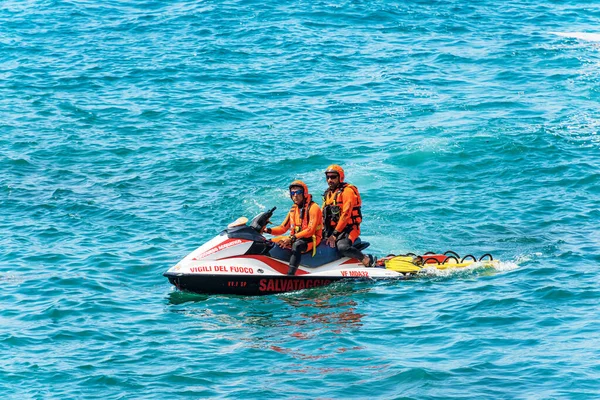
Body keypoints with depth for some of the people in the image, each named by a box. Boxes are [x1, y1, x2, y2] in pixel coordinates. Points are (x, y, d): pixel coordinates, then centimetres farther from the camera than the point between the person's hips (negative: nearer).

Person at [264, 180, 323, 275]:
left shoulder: (313, 208, -8)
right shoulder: (294, 209, 16)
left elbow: (310, 230, -19)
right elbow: (283, 228, 14)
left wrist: (292, 238, -27)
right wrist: (269, 230, -5)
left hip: (310, 240, -9)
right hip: (294, 239, 9)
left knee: (296, 245, -41)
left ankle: (290, 274, -53)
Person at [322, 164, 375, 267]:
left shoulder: (347, 191, -10)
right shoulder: (328, 193, 17)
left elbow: (346, 214, -19)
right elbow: (323, 215, 20)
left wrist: (335, 234, -22)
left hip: (348, 229, -9)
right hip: (332, 230, 9)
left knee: (342, 247, -35)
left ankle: (367, 260, -17)